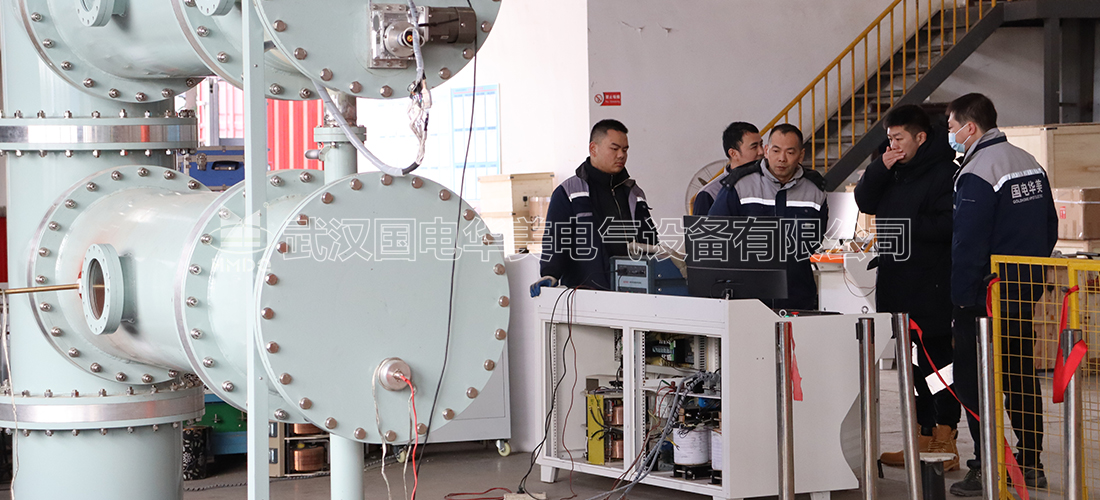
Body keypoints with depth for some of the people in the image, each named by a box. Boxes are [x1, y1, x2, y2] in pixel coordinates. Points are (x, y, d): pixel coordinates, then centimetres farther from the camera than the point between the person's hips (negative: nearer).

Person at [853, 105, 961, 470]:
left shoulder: (944, 173, -12)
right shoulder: (895, 170, 14)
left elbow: (947, 224, -20)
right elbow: (865, 203, 13)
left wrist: (906, 227, -17)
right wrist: (881, 169, 0)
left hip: (933, 286, -9)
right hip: (897, 282, 9)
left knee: (937, 362, -4)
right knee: (914, 365, 13)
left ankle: (945, 445, 1)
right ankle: (924, 439, 21)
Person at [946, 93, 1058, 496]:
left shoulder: (977, 174, -18)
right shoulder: (1029, 164, 9)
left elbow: (967, 243, -20)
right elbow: (1049, 227, 15)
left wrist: (960, 296, -14)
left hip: (985, 297, -9)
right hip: (1025, 294, 9)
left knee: (974, 380, -3)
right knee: (1021, 377, 15)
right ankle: (1030, 461, 19)